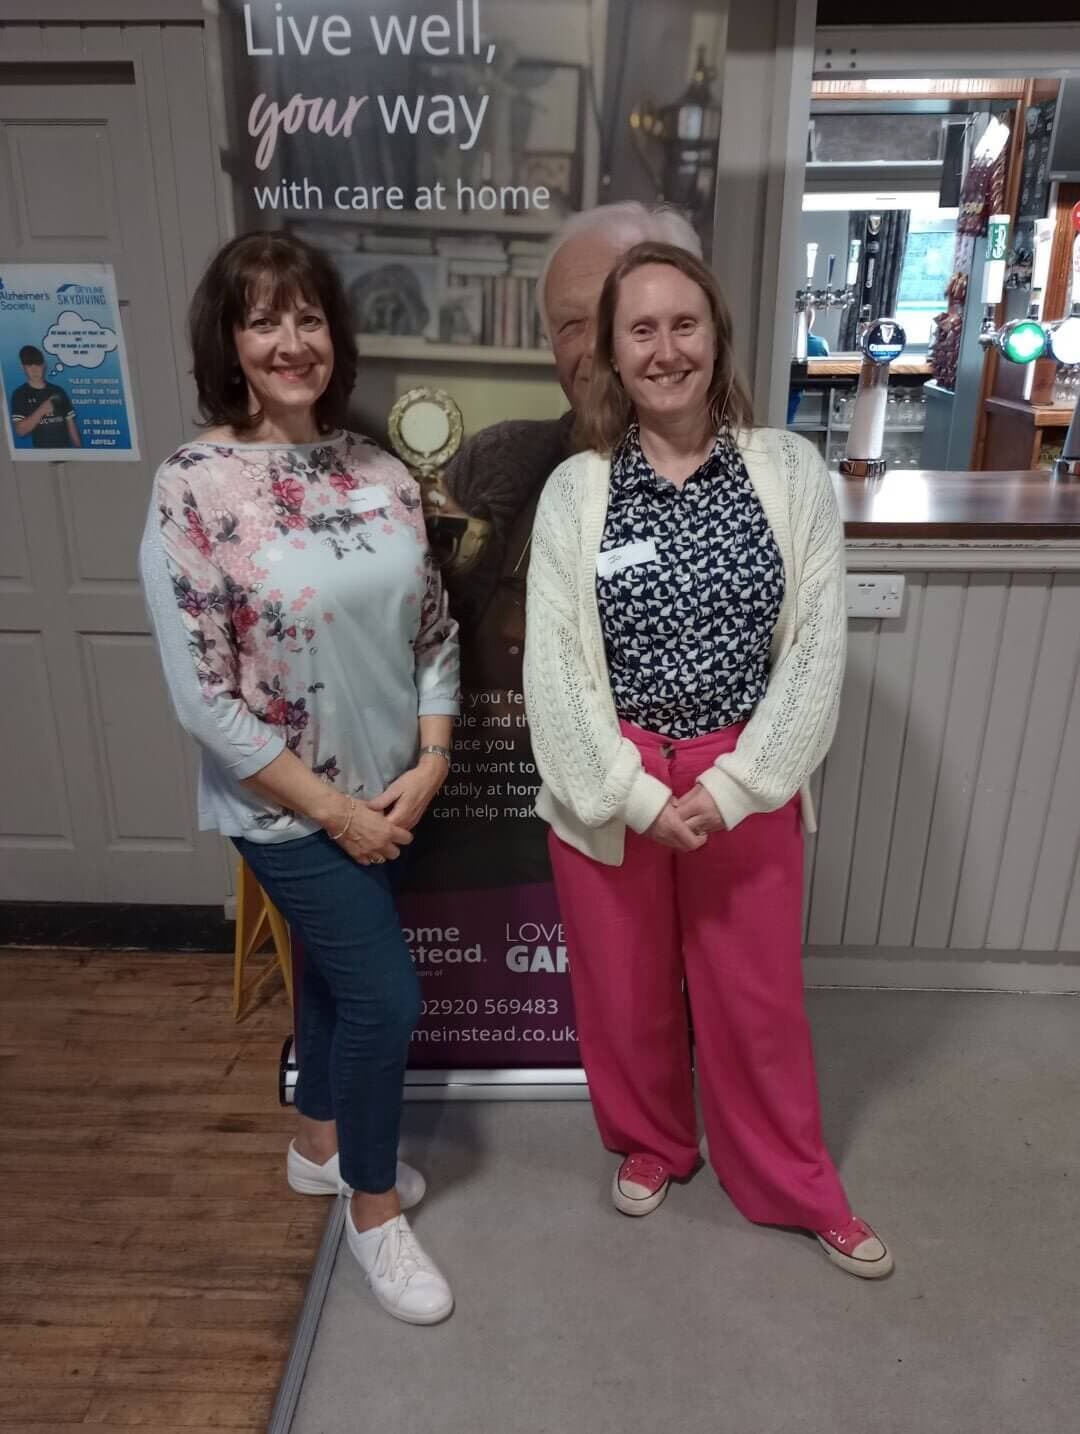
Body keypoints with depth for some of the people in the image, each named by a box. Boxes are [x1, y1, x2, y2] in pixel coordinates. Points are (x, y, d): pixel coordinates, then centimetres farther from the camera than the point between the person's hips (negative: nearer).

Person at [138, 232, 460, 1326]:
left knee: (337, 968, 22)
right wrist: (333, 809, -15)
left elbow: (433, 628, 4)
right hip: (288, 807, -5)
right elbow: (202, 700, -18)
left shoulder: (378, 472, -1)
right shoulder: (192, 488, -17)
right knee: (388, 995, 2)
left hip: (388, 790, 6)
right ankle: (373, 1210, 31)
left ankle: (320, 1144, 49)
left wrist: (430, 763, -6)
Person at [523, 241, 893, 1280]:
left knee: (759, 996, 16)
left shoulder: (790, 472, -5)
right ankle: (650, 1143, 48)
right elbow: (554, 665, -8)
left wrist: (728, 788, -13)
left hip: (747, 784, 0)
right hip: (609, 789, 1)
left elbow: (815, 648, -7)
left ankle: (798, 1188, 42)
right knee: (626, 989, 18)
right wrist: (638, 795, -14)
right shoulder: (574, 491, -5)